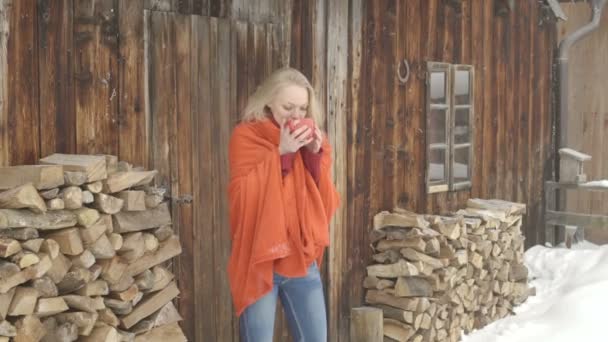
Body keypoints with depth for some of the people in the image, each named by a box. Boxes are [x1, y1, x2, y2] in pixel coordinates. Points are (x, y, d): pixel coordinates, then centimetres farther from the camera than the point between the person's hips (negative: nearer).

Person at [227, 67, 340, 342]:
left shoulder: (312, 139, 10)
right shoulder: (246, 136, -4)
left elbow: (326, 202, 6)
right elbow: (242, 196, -14)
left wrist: (315, 154, -7)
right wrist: (280, 153, -18)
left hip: (303, 260, 5)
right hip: (259, 261, -4)